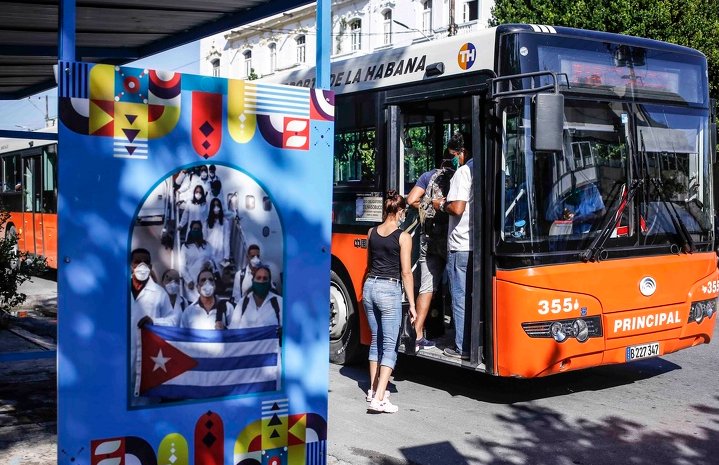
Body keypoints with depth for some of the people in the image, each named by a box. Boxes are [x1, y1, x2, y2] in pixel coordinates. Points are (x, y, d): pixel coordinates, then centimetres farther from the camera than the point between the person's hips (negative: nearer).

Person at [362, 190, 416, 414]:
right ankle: (378, 399, -12)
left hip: (369, 286, 6)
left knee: (376, 340, 19)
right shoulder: (403, 237, -8)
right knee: (390, 346, -3)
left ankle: (373, 389, 28)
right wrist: (412, 305, -6)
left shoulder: (372, 232, 7)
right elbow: (406, 272, -9)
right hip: (389, 290, -6)